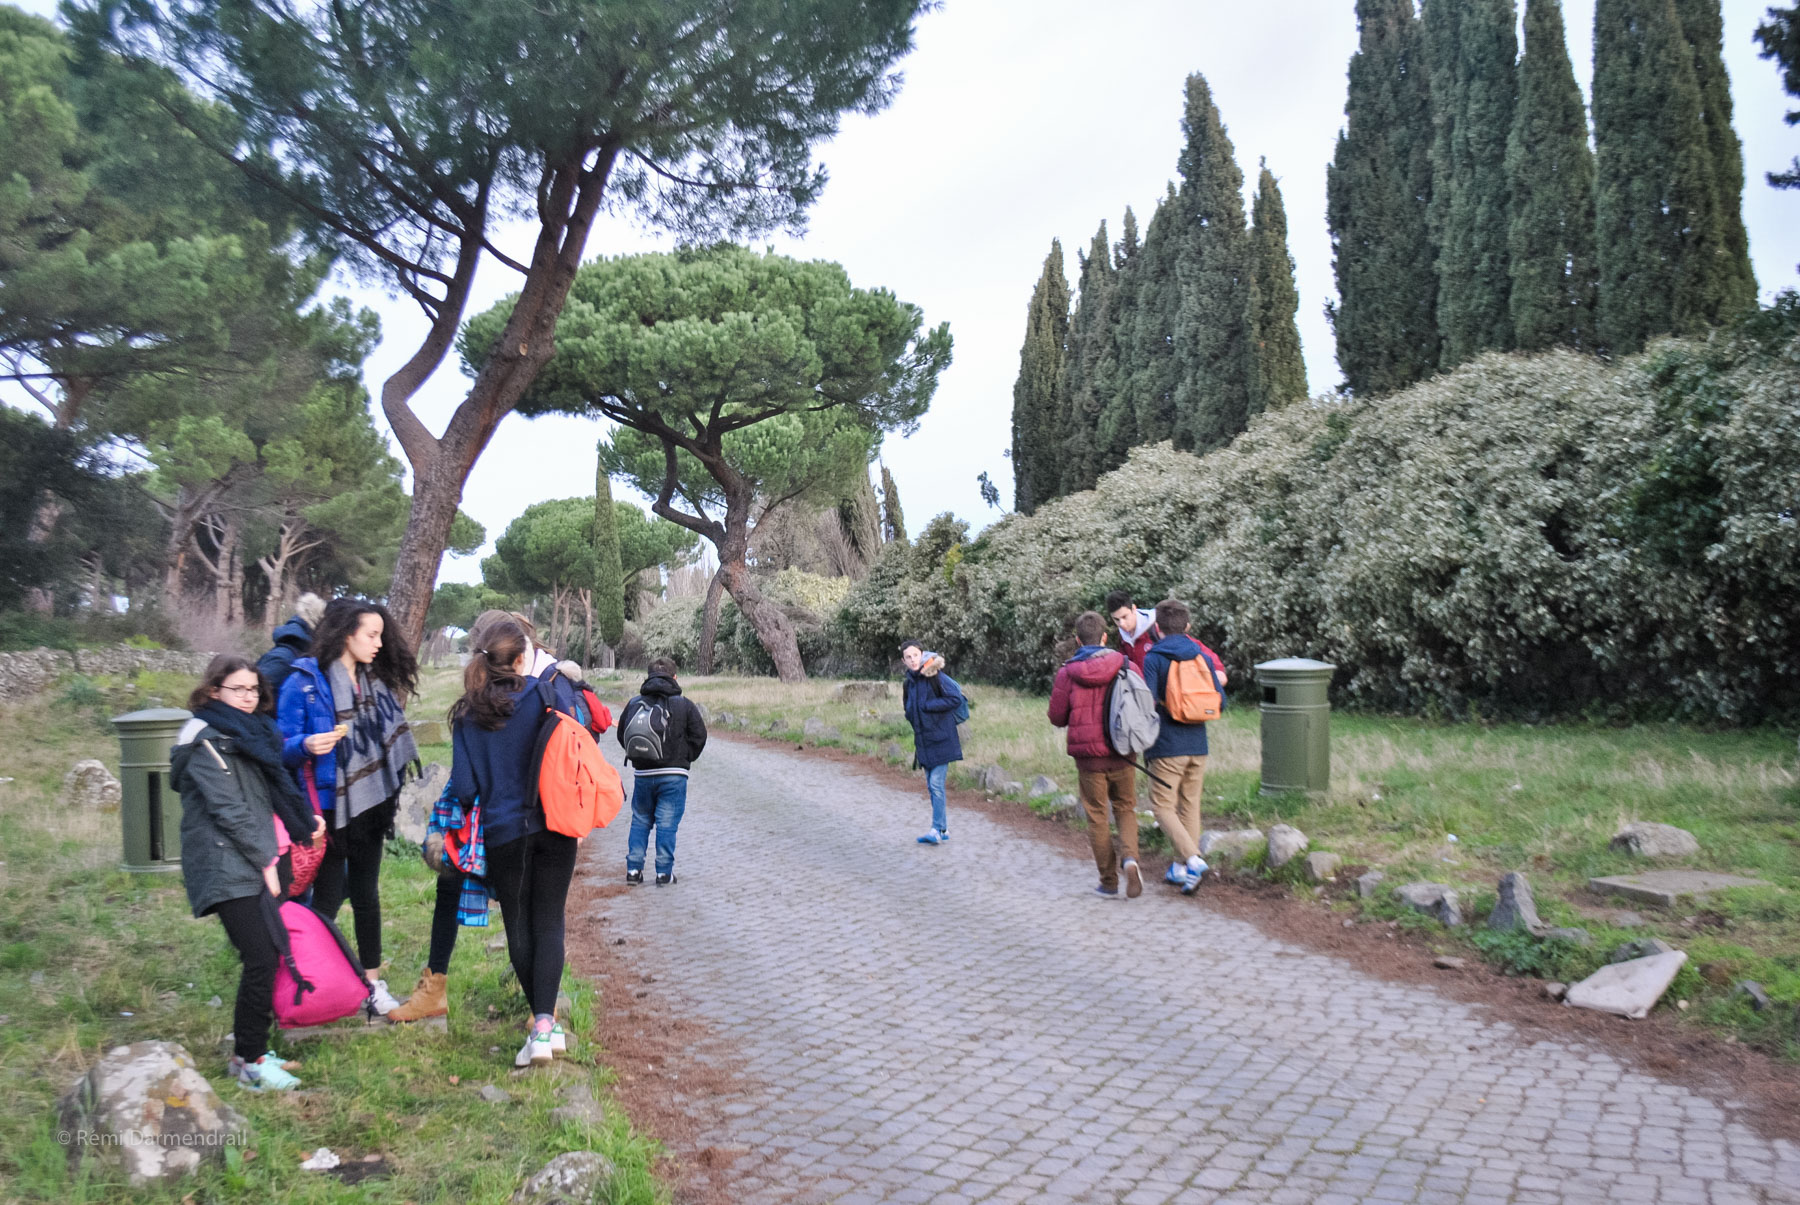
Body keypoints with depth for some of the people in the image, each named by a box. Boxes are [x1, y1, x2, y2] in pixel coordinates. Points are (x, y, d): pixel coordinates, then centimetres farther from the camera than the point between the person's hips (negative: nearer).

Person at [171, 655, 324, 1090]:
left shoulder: (252, 732, 18)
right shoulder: (207, 743, -9)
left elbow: (274, 789, 27)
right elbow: (230, 810, -14)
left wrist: (304, 818, 14)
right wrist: (265, 862, -12)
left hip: (264, 859, 9)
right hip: (228, 867, -9)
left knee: (271, 953, 6)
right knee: (260, 959, -12)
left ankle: (250, 1043, 18)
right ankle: (248, 1060, -2)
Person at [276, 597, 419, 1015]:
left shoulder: (375, 681, 8)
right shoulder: (305, 681, -11)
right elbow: (283, 746, -12)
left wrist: (390, 792, 16)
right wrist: (307, 746, -32)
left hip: (369, 805, 6)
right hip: (327, 808, -6)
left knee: (366, 894, 13)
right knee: (327, 898, 0)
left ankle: (373, 983, 21)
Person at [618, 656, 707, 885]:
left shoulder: (634, 703, 3)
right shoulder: (683, 705, -6)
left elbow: (622, 735, 11)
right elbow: (699, 735, -2)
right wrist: (685, 759, 13)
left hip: (642, 774, 3)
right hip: (673, 774, -3)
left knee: (640, 821, 15)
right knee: (667, 824, 1)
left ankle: (633, 869, 12)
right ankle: (664, 873, 3)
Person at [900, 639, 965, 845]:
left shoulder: (935, 678, -11)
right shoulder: (909, 683, 12)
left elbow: (956, 698, -18)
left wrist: (927, 706, -16)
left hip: (940, 740, -8)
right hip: (923, 741, 8)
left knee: (937, 784, -12)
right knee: (931, 786, 10)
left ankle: (937, 830, -10)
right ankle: (943, 830, 17)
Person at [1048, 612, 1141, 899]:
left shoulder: (1068, 673, -5)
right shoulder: (1125, 667, -2)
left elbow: (1057, 718, 0)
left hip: (1088, 755, -1)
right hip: (1121, 753, 1)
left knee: (1097, 816, 9)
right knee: (1126, 809, 17)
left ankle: (1109, 882, 11)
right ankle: (1129, 857, -10)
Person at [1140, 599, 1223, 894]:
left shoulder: (1153, 658, -10)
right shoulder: (1202, 656, 5)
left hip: (1166, 747, -5)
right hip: (1198, 745, 5)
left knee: (1162, 806, 2)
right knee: (1190, 806, 14)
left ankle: (1192, 859, -15)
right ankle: (1180, 868, 20)